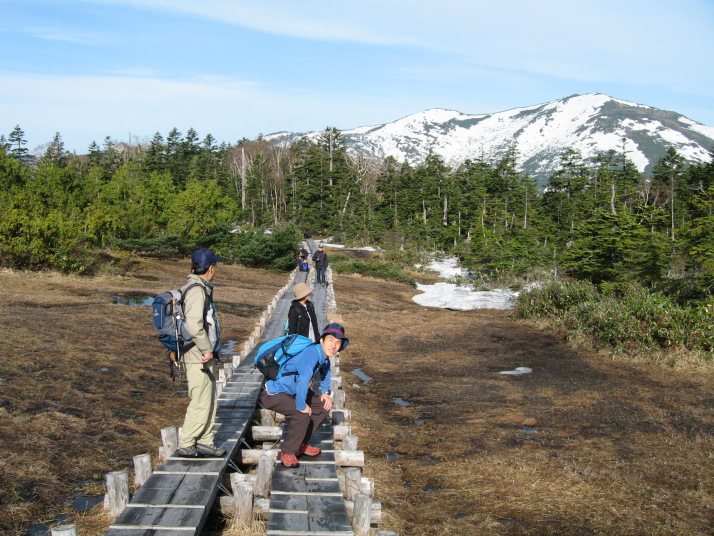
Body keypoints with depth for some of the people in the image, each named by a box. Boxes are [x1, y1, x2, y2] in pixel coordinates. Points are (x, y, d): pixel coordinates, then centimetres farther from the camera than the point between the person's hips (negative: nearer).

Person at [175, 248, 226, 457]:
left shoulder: (201, 288, 14)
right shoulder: (196, 291, -18)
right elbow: (194, 325, -27)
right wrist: (207, 350, -18)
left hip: (205, 356, 10)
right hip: (198, 356, -10)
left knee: (209, 400, 15)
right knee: (200, 402, -4)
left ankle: (205, 442, 23)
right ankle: (186, 445, 6)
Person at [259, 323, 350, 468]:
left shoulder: (325, 357, 2)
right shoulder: (312, 353, -28)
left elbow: (325, 373, 24)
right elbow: (303, 380, -39)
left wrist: (324, 393, 10)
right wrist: (301, 406, -30)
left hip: (292, 391, 10)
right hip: (273, 394, -10)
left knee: (323, 405, 7)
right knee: (302, 414, -28)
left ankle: (300, 444, 14)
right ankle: (288, 452, -7)